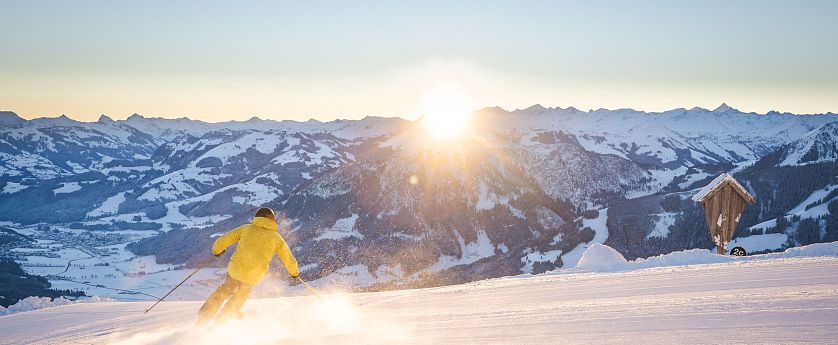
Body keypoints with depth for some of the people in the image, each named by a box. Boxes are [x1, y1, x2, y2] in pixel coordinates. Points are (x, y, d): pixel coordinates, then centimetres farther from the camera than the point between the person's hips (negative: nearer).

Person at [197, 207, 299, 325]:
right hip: (253, 277, -1)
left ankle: (205, 314, 28)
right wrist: (294, 272, 27)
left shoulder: (246, 228, 4)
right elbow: (288, 258, 8)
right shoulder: (276, 238, 3)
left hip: (235, 270, 1)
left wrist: (217, 250, 27)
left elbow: (223, 240, 6)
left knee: (226, 289, 28)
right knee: (243, 291, 30)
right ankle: (225, 314, 40)